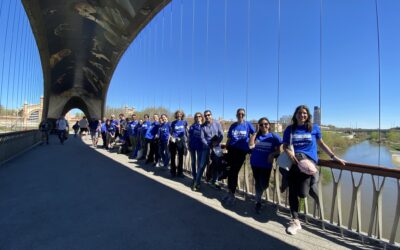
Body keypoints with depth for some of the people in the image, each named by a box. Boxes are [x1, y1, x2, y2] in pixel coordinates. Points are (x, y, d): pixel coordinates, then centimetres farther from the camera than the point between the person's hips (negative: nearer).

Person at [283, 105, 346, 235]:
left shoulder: (314, 128, 10)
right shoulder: (290, 129, 9)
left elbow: (321, 144, 18)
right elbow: (285, 146, 7)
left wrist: (334, 157, 11)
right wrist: (290, 154, -13)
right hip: (293, 163, 2)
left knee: (303, 192, -20)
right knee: (293, 191, 1)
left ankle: (312, 186, 16)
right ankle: (295, 221, 15)